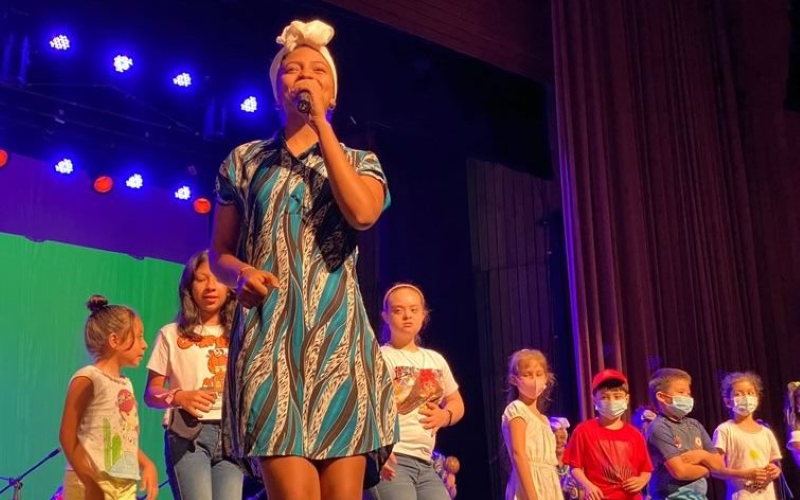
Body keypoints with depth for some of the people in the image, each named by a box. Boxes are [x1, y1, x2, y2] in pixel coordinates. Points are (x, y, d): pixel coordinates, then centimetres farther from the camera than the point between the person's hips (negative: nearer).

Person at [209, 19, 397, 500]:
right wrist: (240, 273, -9)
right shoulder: (243, 161, 14)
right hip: (269, 334, -1)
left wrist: (320, 124, -6)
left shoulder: (359, 161, 14)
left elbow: (362, 213, -10)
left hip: (337, 334, 1)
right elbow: (219, 253, 15)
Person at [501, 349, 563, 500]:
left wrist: (559, 447, 7)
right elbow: (518, 454, -17)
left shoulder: (542, 419, 20)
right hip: (529, 485, -9)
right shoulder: (516, 409, -5)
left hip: (549, 486, 9)